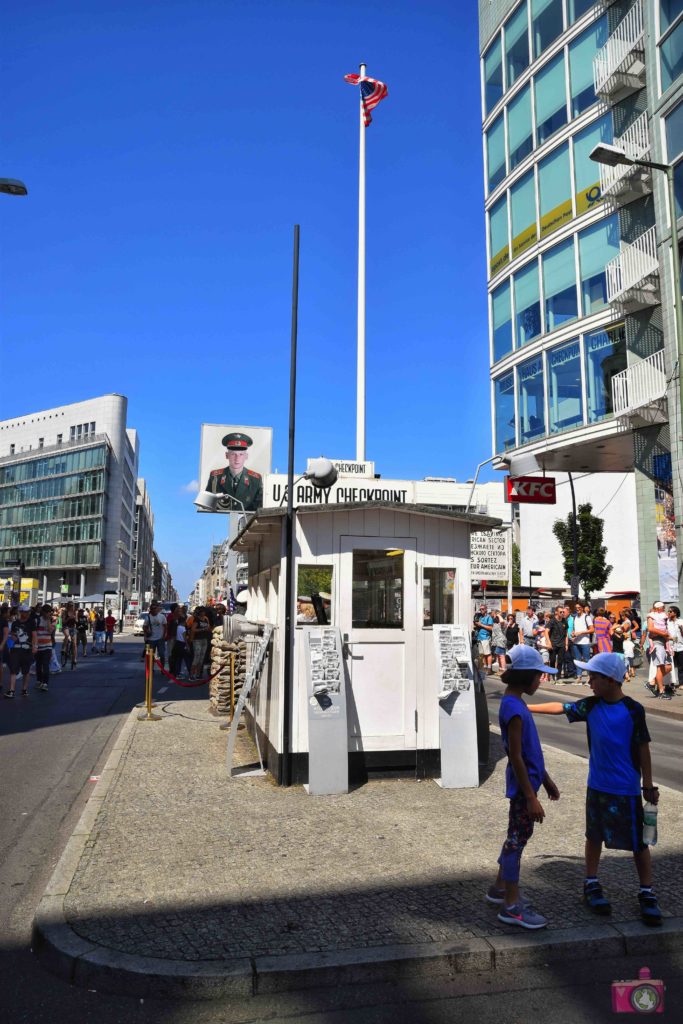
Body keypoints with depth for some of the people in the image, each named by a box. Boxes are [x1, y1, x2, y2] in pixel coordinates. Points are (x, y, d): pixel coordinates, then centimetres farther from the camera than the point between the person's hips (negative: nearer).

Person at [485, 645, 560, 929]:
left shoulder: (515, 703, 8)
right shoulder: (514, 708, -23)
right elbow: (516, 757, -23)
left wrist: (546, 779, 21)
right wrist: (531, 797, -21)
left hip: (528, 780, 10)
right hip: (523, 784, -10)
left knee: (517, 835, 19)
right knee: (518, 837, -1)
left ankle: (500, 888, 33)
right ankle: (511, 906, 10)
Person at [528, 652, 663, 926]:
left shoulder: (633, 710, -13)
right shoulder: (591, 706, -2)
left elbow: (643, 748, -8)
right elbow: (561, 707, 7)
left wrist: (648, 785, -5)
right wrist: (528, 707, 6)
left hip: (627, 789, -4)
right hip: (597, 786, 4)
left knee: (637, 841, 6)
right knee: (594, 836, 16)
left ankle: (647, 894, 23)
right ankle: (591, 885, 32)